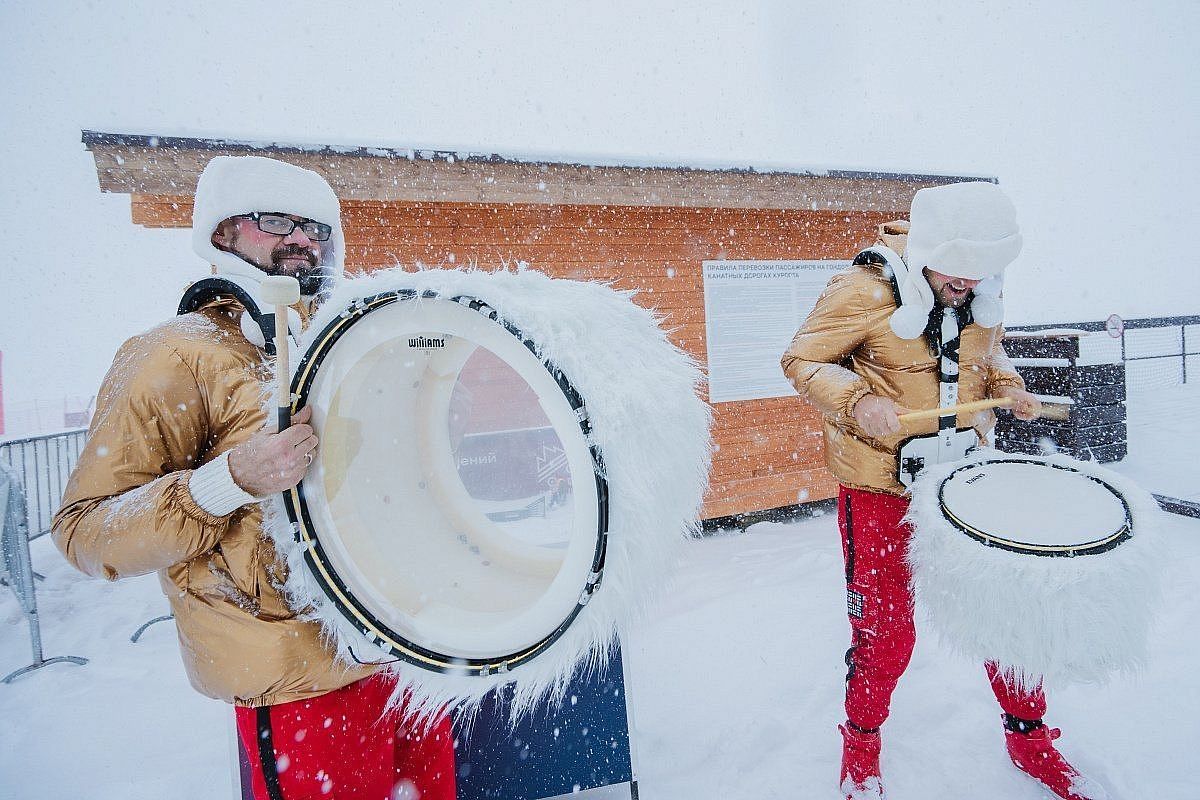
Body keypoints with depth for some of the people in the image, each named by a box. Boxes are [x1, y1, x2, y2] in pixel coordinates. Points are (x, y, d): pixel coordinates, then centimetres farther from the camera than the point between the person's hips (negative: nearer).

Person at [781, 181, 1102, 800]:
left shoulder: (983, 293, 4)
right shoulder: (865, 290, -16)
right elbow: (802, 361, -11)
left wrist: (1007, 385, 0)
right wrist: (859, 403, -27)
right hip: (880, 482, -5)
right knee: (886, 631, 4)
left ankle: (1029, 736, 40)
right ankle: (860, 745, 32)